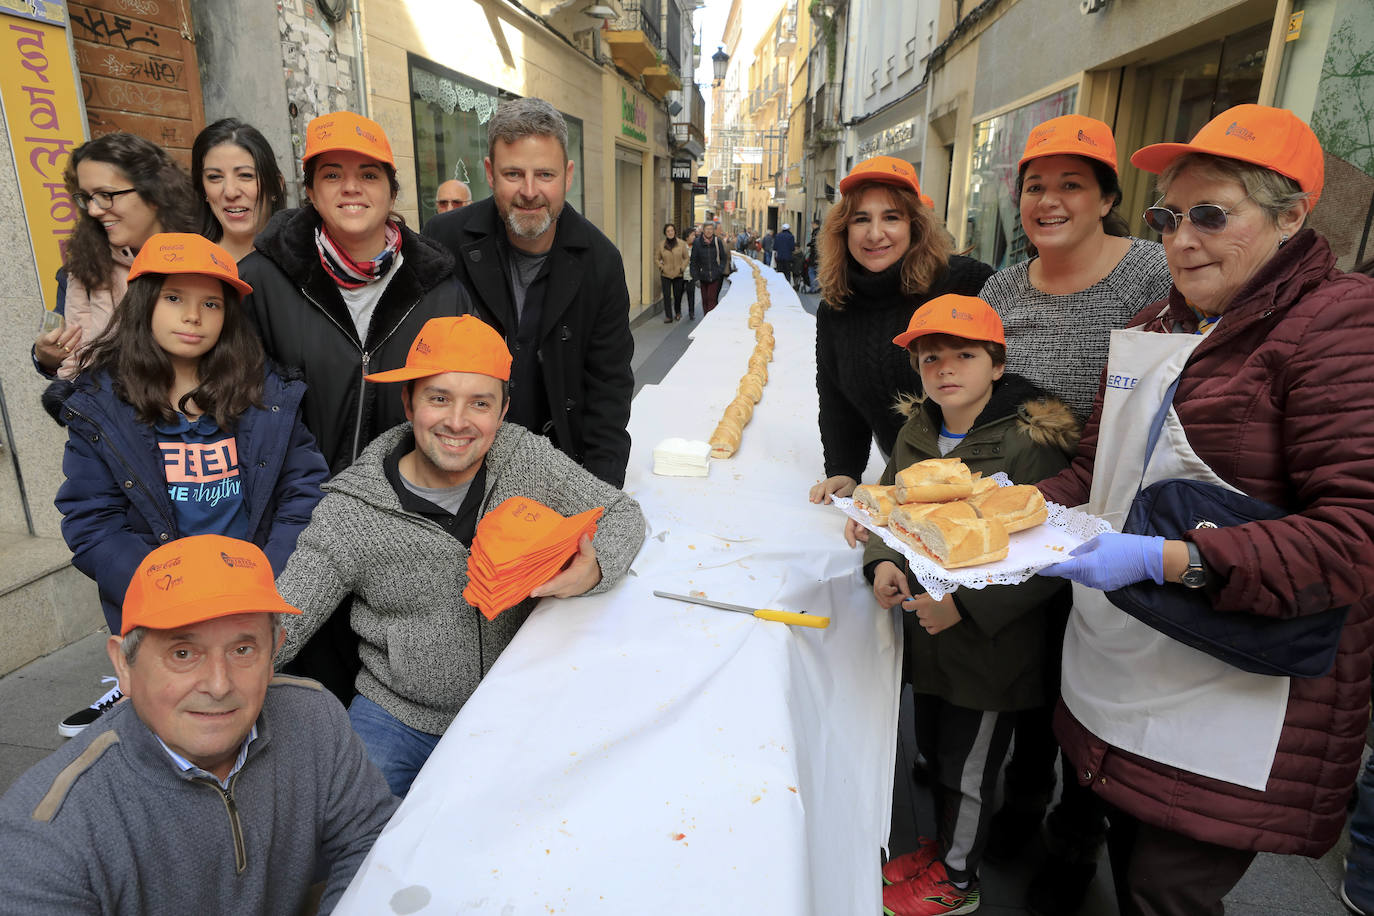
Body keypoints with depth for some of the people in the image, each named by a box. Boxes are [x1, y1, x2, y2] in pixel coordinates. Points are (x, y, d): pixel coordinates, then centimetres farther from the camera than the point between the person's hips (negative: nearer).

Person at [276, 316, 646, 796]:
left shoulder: (527, 459, -9)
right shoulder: (350, 513, -12)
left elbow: (623, 513, 0)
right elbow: (276, 630, -7)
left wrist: (594, 569, -22)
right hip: (399, 717, 0)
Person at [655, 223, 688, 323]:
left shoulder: (681, 244, 0)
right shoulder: (661, 245, 1)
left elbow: (687, 257, 7)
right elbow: (656, 258, 10)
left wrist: (682, 268, -4)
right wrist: (661, 267, -3)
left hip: (678, 274, 0)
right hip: (666, 274, 0)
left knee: (678, 295, 8)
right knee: (667, 296, -5)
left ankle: (677, 312, 32)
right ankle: (668, 316, 2)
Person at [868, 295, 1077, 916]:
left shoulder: (1032, 444, -21)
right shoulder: (917, 433, 0)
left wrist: (965, 603, -26)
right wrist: (883, 562, -8)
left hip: (995, 644, -6)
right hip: (929, 632, 6)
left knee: (968, 768, 14)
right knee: (932, 748, 23)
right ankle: (943, 843, 50)